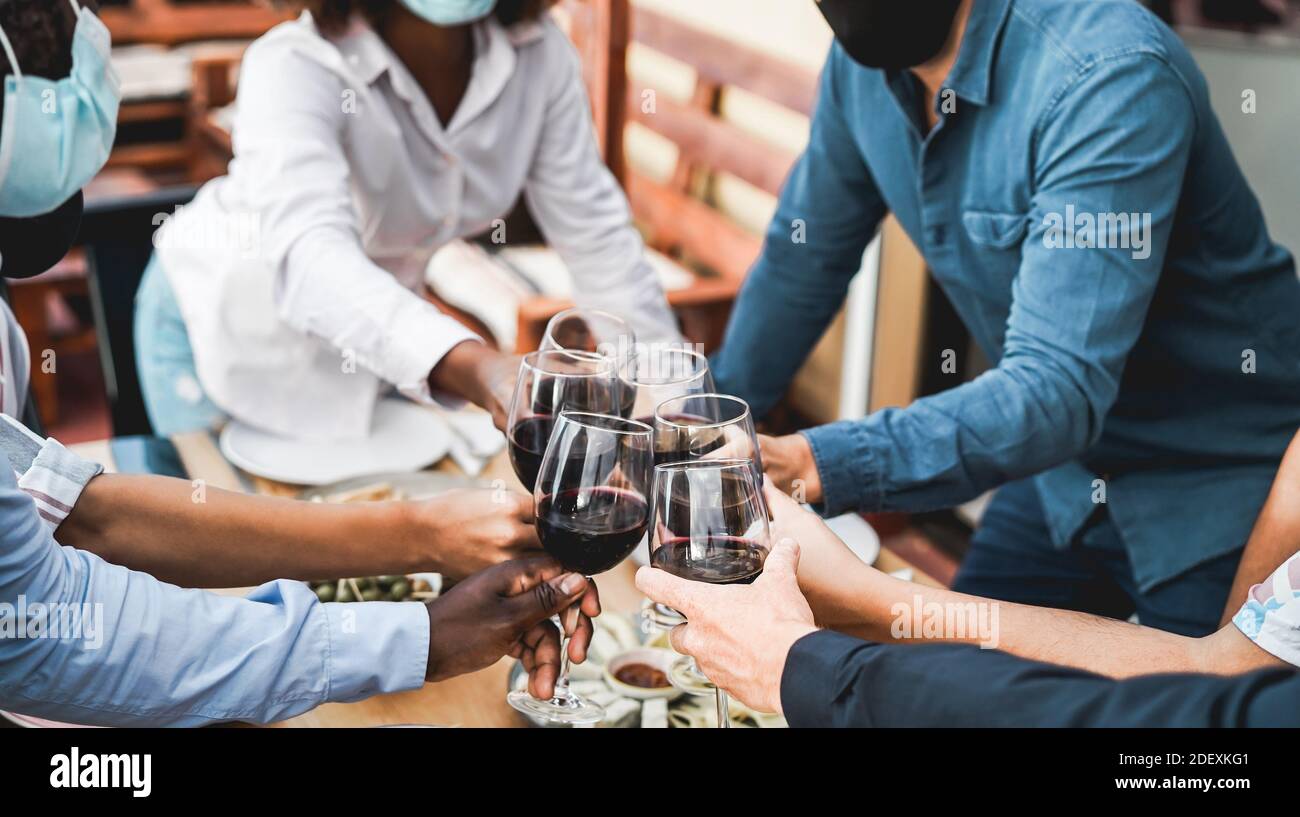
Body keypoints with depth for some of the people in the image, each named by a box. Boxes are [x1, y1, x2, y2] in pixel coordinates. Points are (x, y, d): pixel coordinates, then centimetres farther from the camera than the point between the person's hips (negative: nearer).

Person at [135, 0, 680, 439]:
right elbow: (309, 258, -51)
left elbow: (592, 228, -11)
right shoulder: (293, 68, -35)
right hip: (226, 330, -4)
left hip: (373, 321, 4)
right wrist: (480, 371, -67)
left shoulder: (537, 53, -20)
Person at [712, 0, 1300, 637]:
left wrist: (812, 464, -46)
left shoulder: (1110, 75, -31)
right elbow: (804, 258, 9)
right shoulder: (864, 59, -8)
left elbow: (1060, 391, -37)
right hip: (1064, 474, 7)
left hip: (1220, 490, -6)